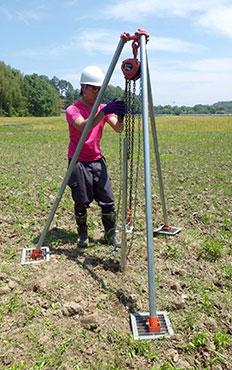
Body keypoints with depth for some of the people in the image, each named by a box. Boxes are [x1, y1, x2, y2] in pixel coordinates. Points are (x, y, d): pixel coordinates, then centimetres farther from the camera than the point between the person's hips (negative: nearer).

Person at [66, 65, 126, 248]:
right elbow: (83, 127, -31)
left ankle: (111, 235, 17)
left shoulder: (103, 108, 5)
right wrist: (104, 111, -40)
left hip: (97, 161, 4)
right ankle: (83, 234, 24)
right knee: (82, 203, 3)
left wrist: (120, 116, -29)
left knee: (108, 201, 1)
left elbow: (118, 129, -8)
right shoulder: (73, 109, -9)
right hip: (78, 162, -4)